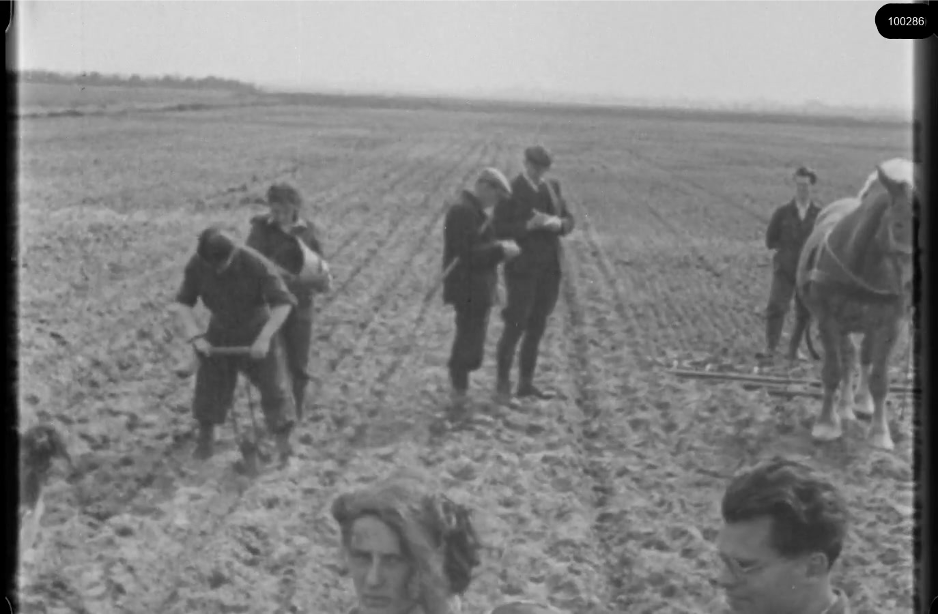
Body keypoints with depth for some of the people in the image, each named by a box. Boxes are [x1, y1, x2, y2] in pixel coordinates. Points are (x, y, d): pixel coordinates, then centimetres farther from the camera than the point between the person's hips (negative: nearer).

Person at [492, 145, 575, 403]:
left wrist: (557, 224, -14)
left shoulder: (551, 188, 9)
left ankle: (526, 384, 17)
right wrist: (529, 226, -28)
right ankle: (502, 385, 5)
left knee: (537, 327, 9)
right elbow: (498, 230, -15)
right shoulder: (509, 191, -11)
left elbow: (568, 222, 10)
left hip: (548, 267, 6)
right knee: (515, 327, -8)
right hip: (522, 267, -6)